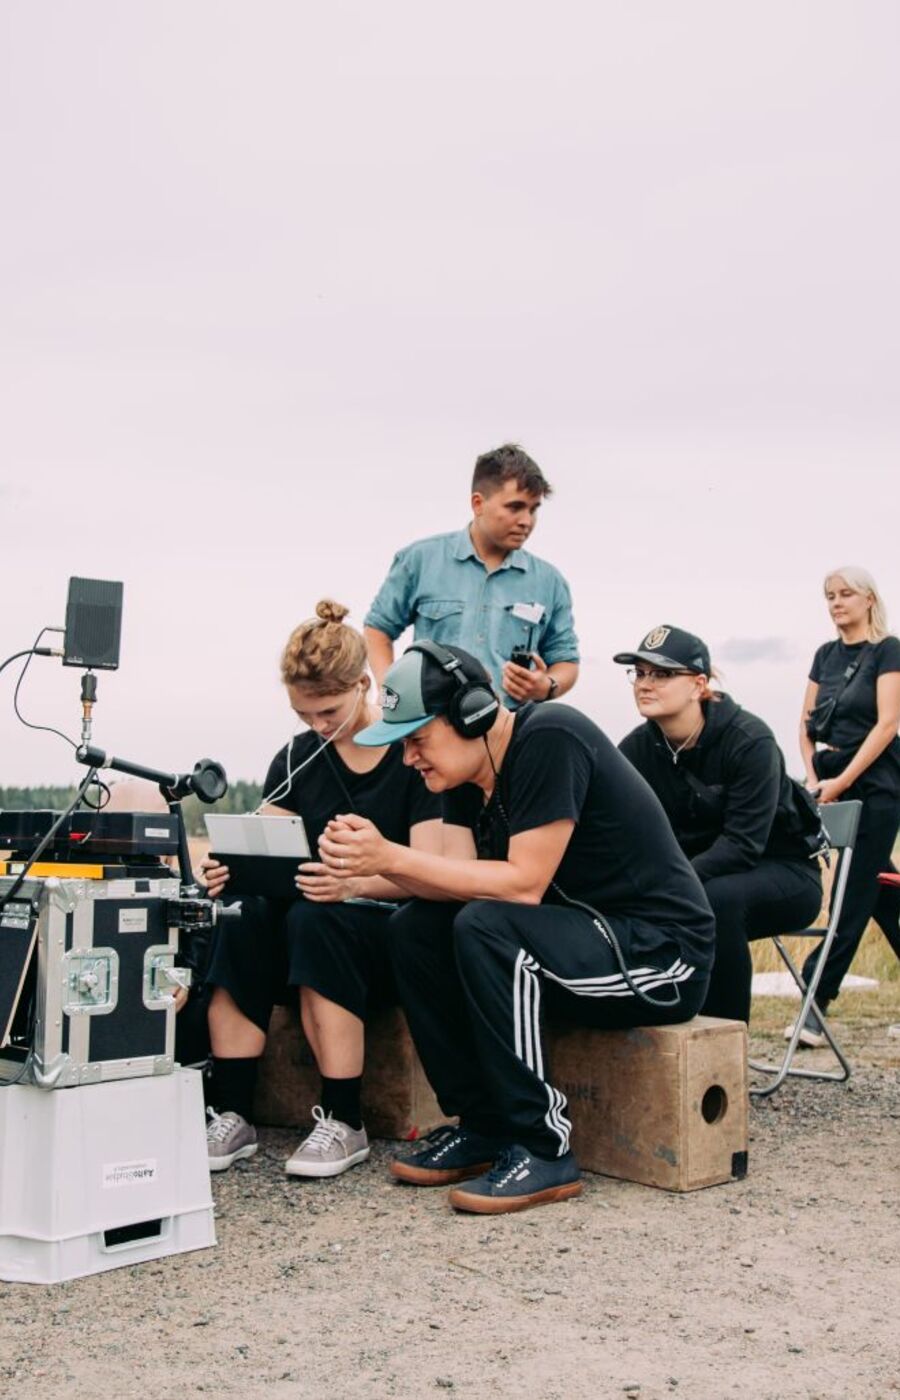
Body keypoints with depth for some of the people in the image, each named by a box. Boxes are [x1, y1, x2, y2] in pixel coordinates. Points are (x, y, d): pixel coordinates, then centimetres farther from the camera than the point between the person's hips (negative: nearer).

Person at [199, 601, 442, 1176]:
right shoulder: (296, 759, 7)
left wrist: (354, 882, -34)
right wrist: (232, 872, -22)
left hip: (394, 926, -4)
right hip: (311, 912, 5)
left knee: (314, 921, -35)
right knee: (241, 918, -28)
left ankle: (344, 1123, -24)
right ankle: (232, 1115, -22)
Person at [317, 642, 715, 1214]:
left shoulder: (550, 740, -20)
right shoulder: (467, 772, 6)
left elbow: (523, 884, -24)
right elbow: (459, 882, -3)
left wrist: (392, 857, -23)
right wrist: (376, 857, -20)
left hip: (662, 953, -9)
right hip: (582, 938, 9)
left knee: (484, 928, -29)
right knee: (415, 928, -3)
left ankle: (542, 1149, -20)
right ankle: (483, 1125, 3)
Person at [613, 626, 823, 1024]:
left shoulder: (749, 740, -20)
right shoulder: (636, 748, -5)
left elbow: (743, 844, -26)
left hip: (781, 872, -5)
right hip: (692, 874, 5)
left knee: (716, 898, -36)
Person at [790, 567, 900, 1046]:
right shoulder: (825, 655, 12)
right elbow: (807, 722, 13)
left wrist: (842, 782, -17)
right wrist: (813, 777, -3)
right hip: (831, 777, 6)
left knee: (855, 894, -6)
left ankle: (816, 1005, -9)